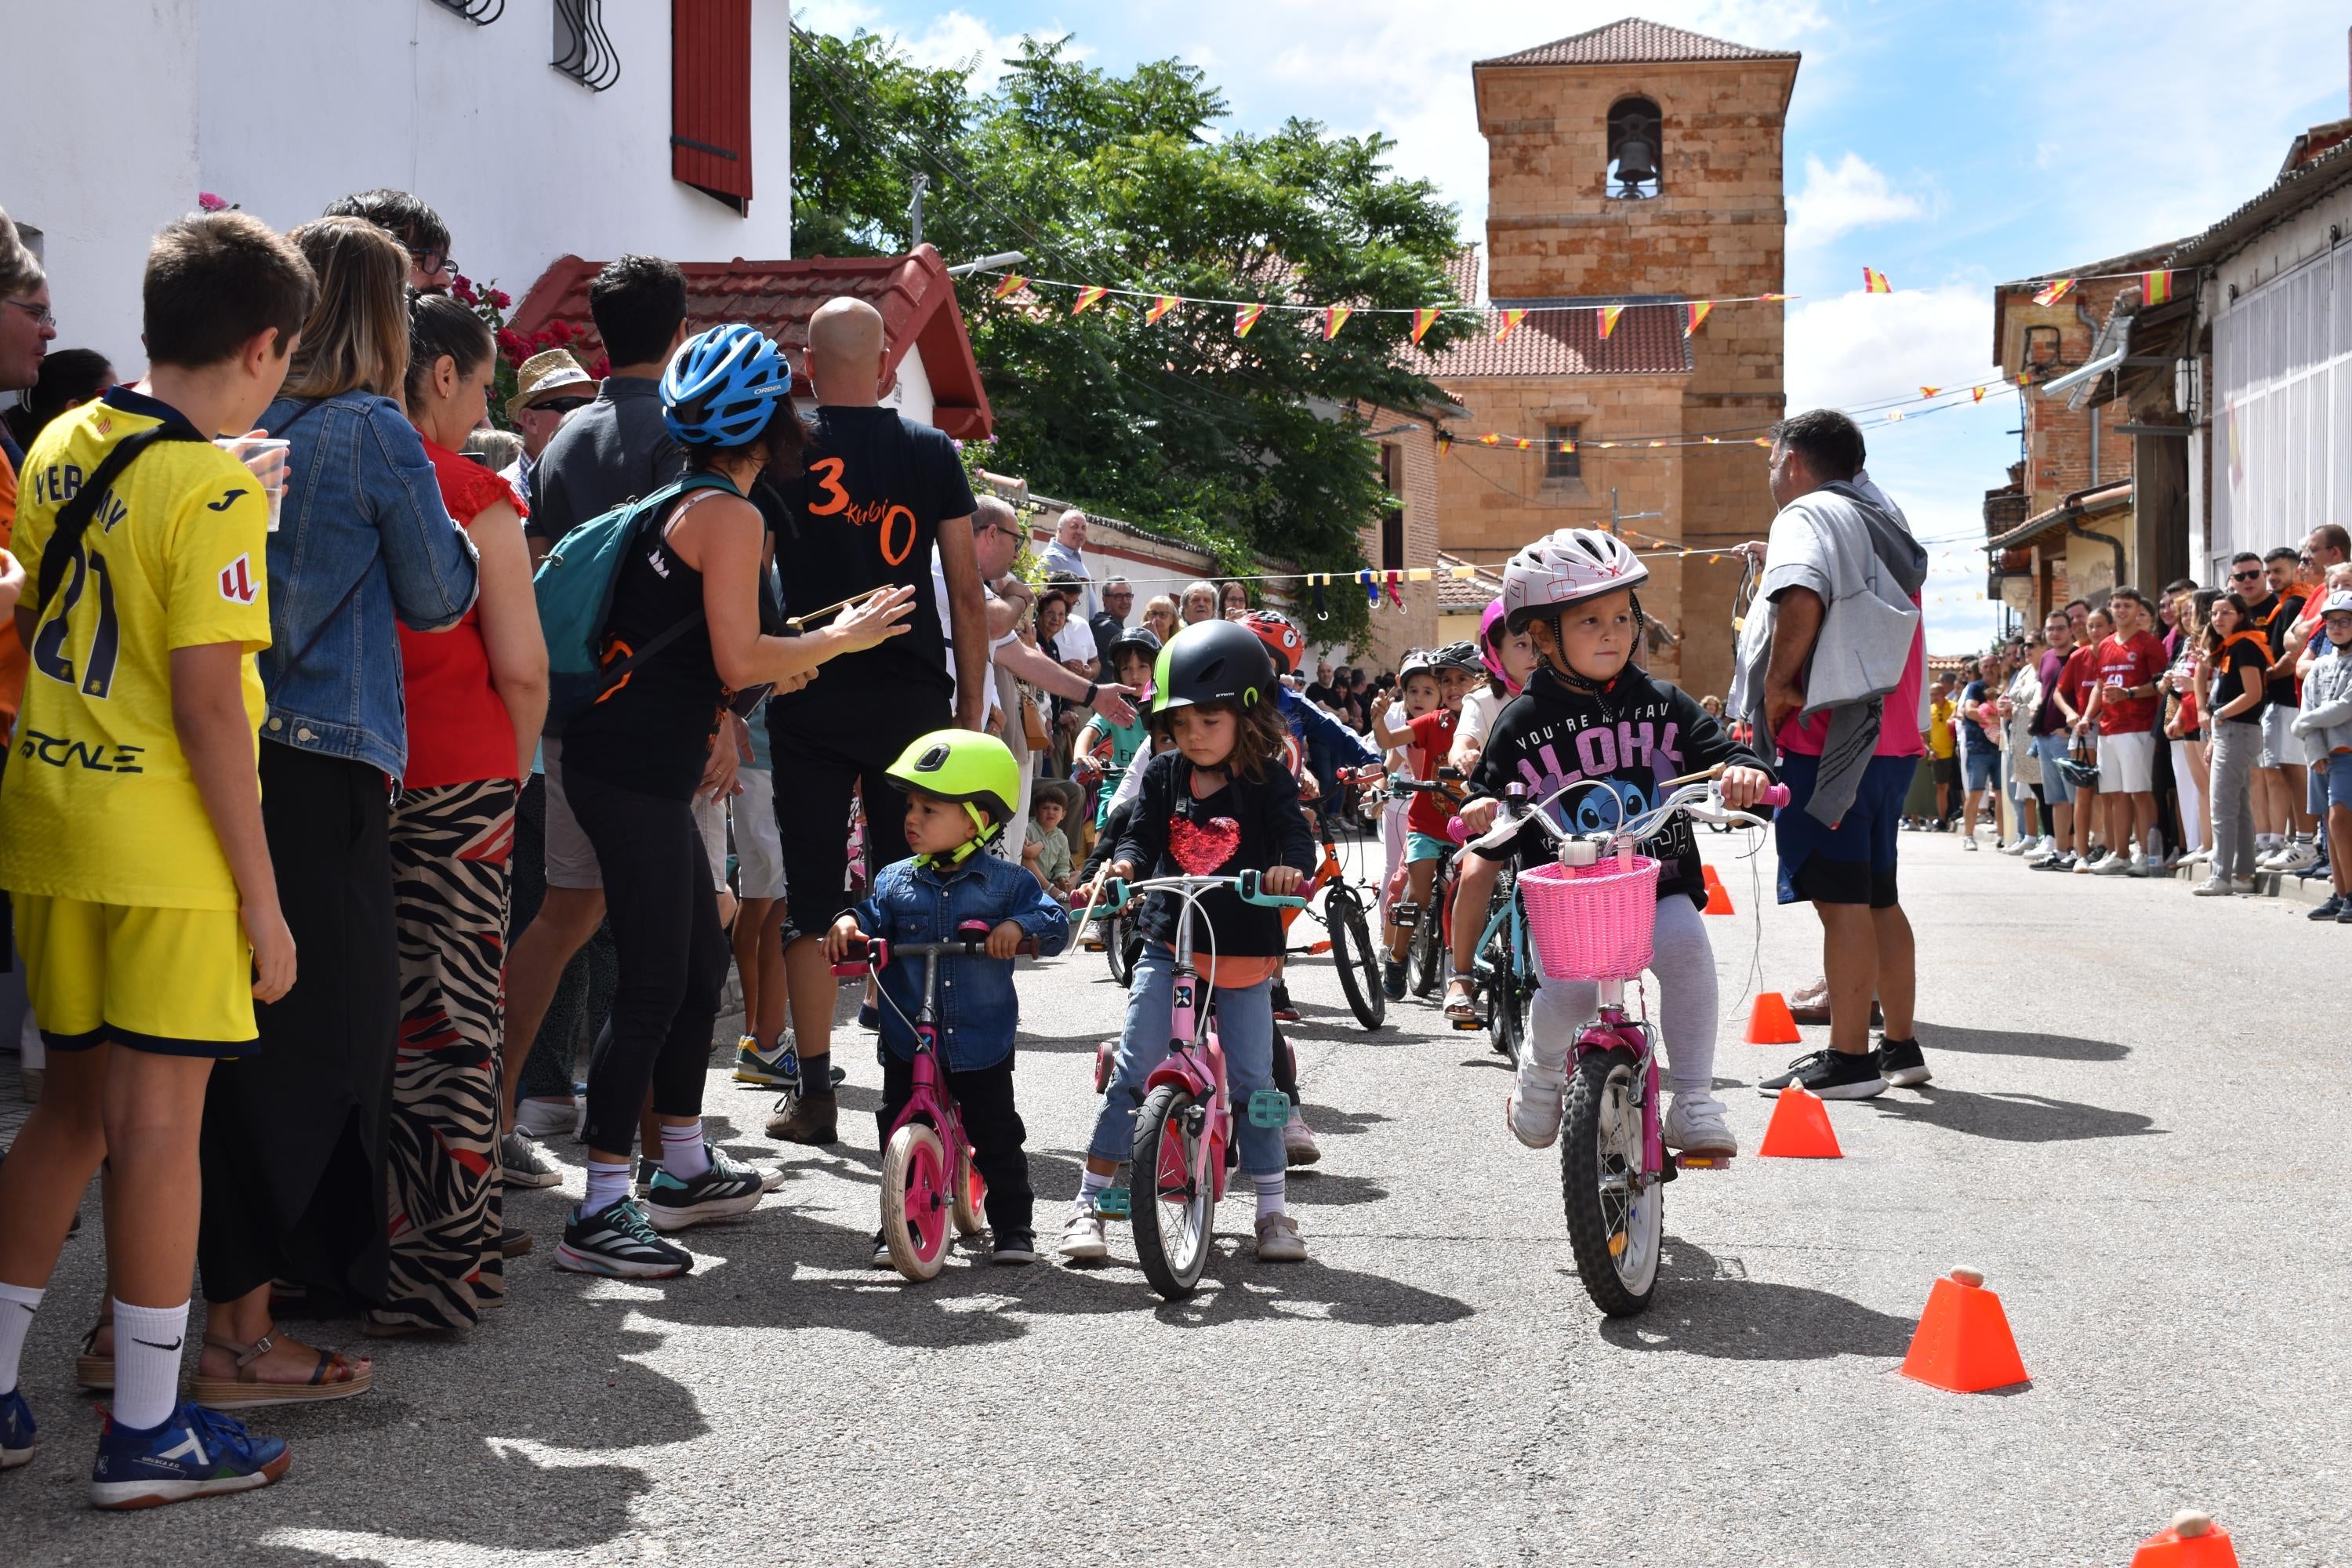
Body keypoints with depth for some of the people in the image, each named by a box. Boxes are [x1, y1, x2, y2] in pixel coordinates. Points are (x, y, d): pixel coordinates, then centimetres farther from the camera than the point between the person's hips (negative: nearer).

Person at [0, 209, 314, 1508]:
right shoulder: (214, 488, -14)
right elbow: (207, 704, -17)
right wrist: (261, 895, -13)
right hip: (169, 848, -7)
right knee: (158, 1122, 0)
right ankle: (147, 1430, 8)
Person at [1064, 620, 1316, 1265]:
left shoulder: (1269, 780, -4)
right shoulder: (1163, 775, 3)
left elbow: (1296, 837, -13)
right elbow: (1142, 834, 1)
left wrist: (1290, 869, -35)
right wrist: (1122, 864, -21)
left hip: (1242, 955, -1)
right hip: (1168, 946, 1)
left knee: (1252, 1082, 3)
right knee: (1131, 1073, -4)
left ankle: (1274, 1211, 17)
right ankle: (1089, 1204, 4)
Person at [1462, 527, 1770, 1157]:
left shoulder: (1662, 704, 4)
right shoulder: (1523, 725, 0)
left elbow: (1718, 751, 2)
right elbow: (1497, 840, 3)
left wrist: (1743, 772, -21)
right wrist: (1484, 817, -20)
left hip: (1660, 888, 2)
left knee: (1685, 941, -29)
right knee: (1567, 987, -26)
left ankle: (1694, 1103, -15)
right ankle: (1541, 1070, 13)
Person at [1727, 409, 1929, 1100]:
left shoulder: (1808, 514, -7)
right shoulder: (1882, 521, 23)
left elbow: (1802, 599, -26)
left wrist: (1778, 685, -16)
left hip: (1829, 737, -10)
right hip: (1891, 736, 10)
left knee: (1840, 899, -8)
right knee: (1878, 899, 15)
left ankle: (1848, 1058, -7)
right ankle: (1901, 1047, 21)